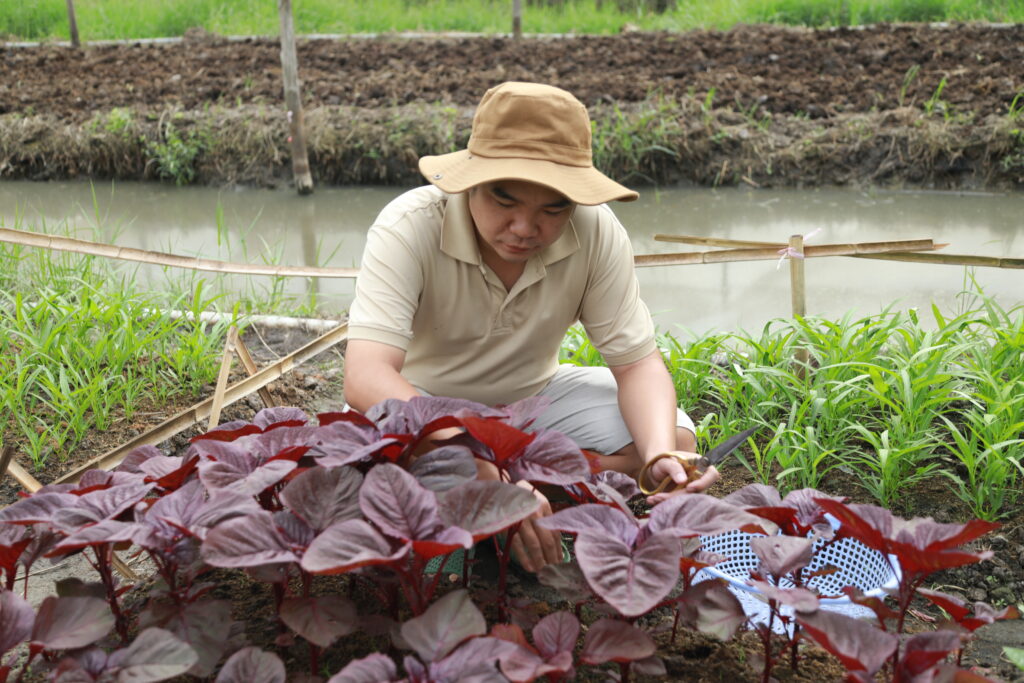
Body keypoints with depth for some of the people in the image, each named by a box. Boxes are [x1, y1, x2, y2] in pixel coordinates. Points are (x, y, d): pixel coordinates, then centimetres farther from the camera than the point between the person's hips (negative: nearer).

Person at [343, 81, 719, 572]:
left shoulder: (596, 231, -21)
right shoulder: (409, 228, -30)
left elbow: (637, 362, -14)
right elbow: (365, 377, -41)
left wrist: (661, 455, -35)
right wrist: (489, 476, -54)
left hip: (534, 396, 4)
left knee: (677, 442, -19)